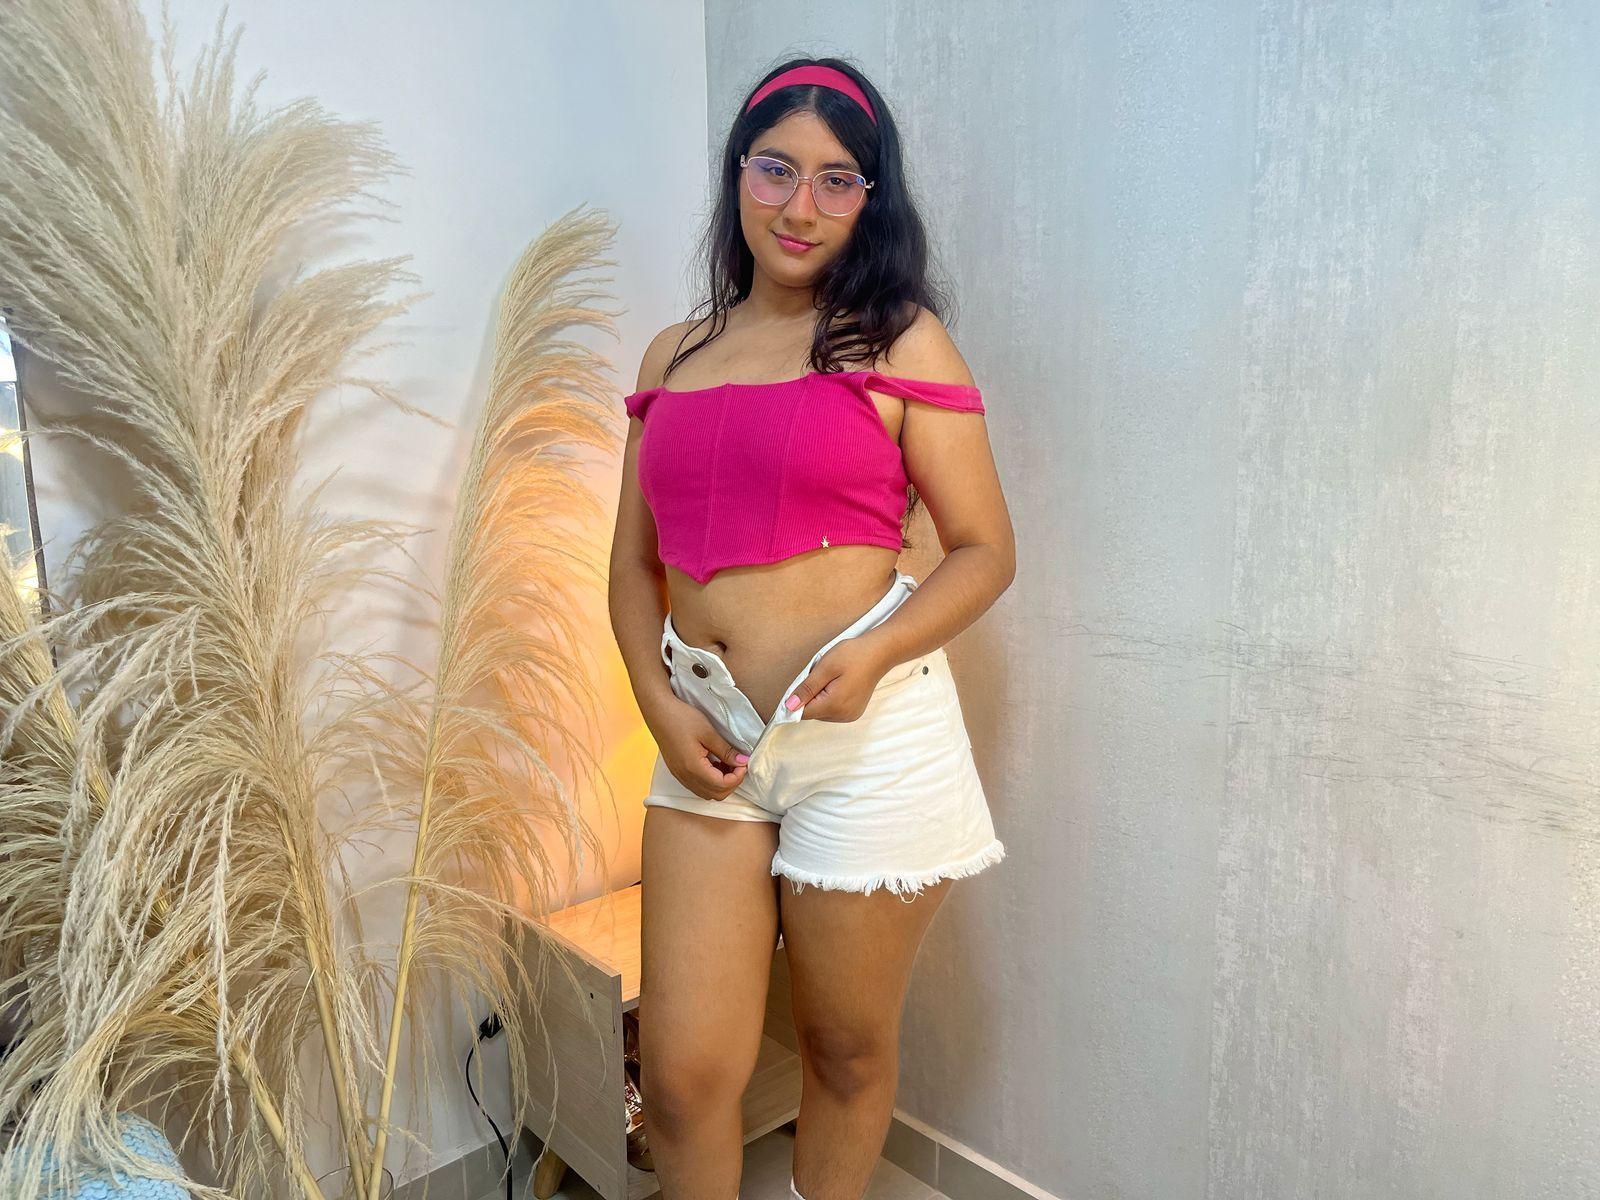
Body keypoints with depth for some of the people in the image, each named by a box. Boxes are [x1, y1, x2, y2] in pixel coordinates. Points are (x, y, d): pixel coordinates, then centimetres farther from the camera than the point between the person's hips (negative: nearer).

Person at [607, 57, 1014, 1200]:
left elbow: (986, 550, -2)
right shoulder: (675, 355, 12)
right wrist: (661, 706, -2)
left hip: (866, 734, -3)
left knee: (848, 1052, 14)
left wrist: (873, 652, -19)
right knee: (683, 1070, 8)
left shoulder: (897, 337, -1)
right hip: (707, 739, 4)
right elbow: (636, 561, 13)